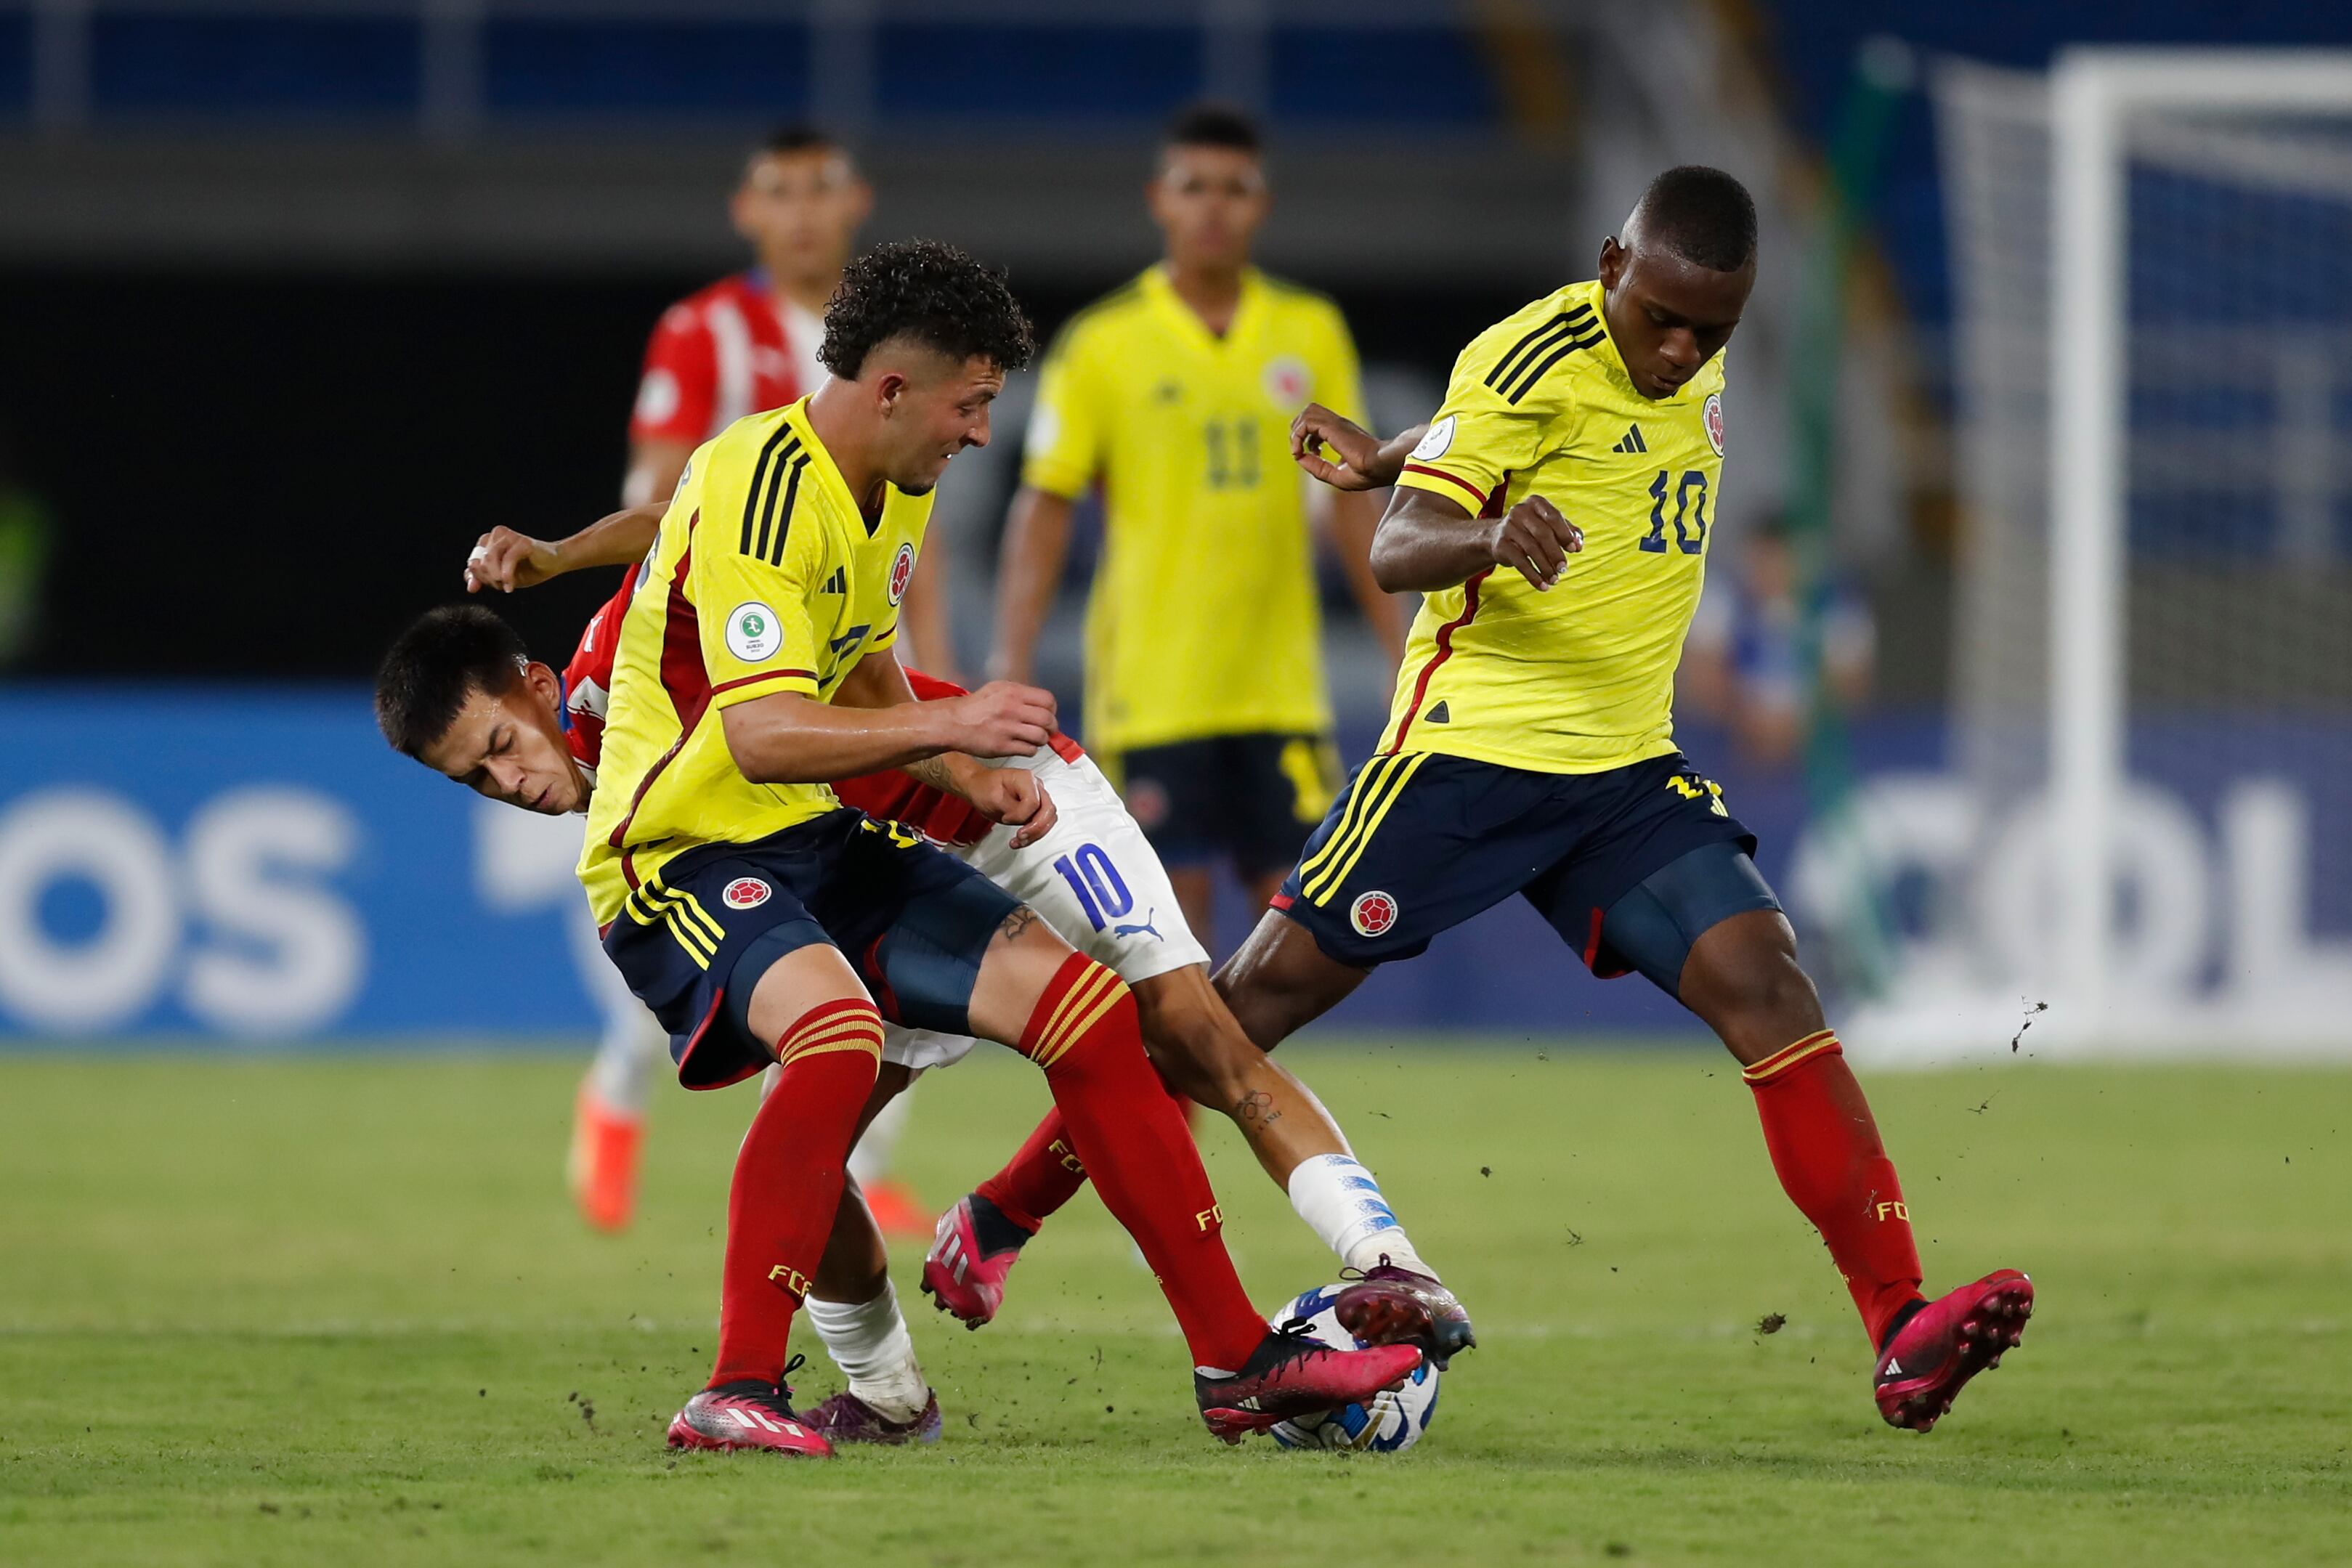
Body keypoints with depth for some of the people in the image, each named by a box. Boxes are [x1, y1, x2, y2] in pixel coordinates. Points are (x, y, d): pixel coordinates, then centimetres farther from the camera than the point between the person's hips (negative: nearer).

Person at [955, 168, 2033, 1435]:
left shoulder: (1694, 363, 8)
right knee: (1268, 989, -1)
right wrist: (1489, 537, -40)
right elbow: (1396, 554, -21)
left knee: (1769, 987, -13)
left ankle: (1902, 1336, -20)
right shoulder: (1536, 360, -14)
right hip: (1472, 747, -6)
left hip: (1628, 771, 6)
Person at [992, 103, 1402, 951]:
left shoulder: (1312, 333, 7)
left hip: (1280, 692, 3)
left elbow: (1352, 498, 13)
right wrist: (1010, 670, -8)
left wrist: (1400, 648, 10)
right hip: (1150, 689, -3)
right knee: (1175, 909, -5)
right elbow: (1043, 509, -2)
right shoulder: (1100, 345, -2)